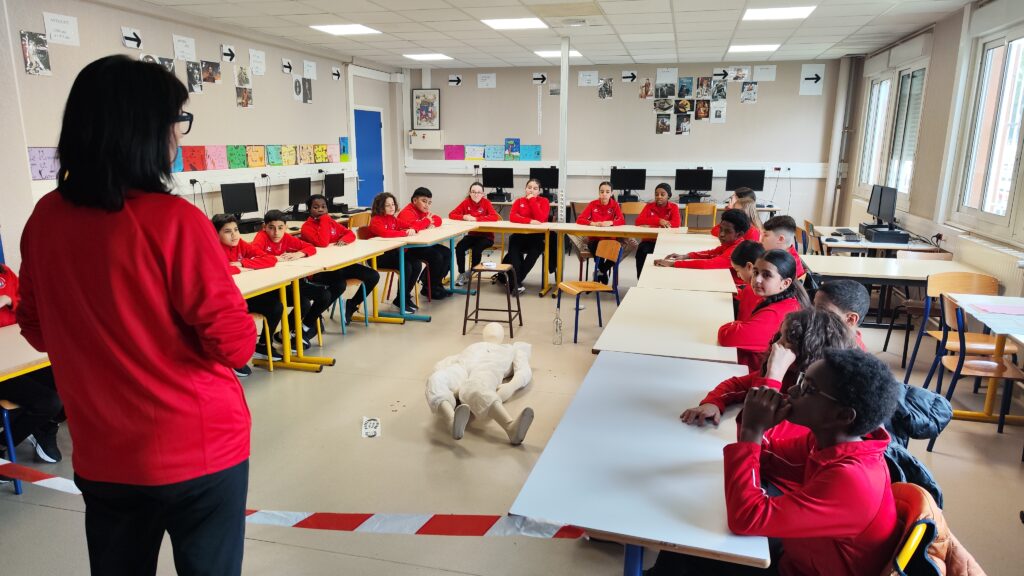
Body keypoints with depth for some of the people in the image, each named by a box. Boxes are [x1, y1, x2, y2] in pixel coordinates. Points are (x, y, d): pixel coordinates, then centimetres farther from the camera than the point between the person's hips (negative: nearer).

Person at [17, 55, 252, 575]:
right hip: (197, 450, -5)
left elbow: (37, 329, 10)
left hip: (100, 454, 6)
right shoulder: (172, 220, -22)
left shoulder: (44, 219, -3)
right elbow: (235, 343, -19)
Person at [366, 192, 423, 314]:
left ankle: (405, 296, 5)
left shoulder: (393, 219, 12)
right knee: (406, 267, -26)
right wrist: (405, 233, -27)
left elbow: (409, 225, 10)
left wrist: (412, 230, -15)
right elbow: (385, 233, -32)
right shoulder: (376, 220, -12)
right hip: (379, 256, -8)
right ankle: (400, 300, -7)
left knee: (417, 266, -11)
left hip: (393, 252, 8)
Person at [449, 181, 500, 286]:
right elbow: (451, 214, -4)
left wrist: (475, 218, -28)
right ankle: (462, 274, -6)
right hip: (471, 235, 3)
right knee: (459, 247, -22)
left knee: (476, 249, -30)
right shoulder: (466, 202, -2)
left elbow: (495, 217, -26)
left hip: (486, 236, -3)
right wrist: (464, 217, -23)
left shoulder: (486, 202, -11)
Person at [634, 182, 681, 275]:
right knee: (641, 250, -29)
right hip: (650, 240, 1)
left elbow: (676, 223, -17)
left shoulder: (673, 207, 1)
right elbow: (639, 221, -8)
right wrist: (658, 221, -23)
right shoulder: (649, 206, 5)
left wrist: (651, 223, -19)